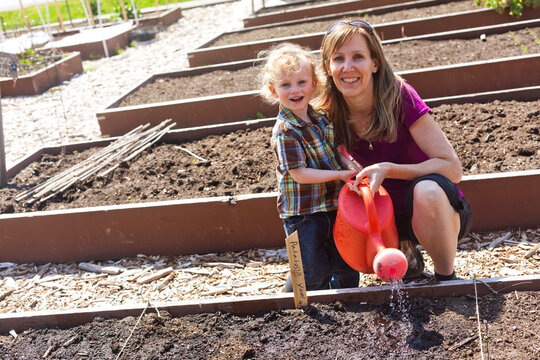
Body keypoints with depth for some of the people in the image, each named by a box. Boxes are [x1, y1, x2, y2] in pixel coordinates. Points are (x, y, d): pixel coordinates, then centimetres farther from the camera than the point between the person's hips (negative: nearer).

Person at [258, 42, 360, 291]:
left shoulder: (320, 118, 3)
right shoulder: (285, 131, -20)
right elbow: (300, 174, -22)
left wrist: (347, 164, -4)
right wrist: (340, 174, -20)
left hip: (331, 204, 7)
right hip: (303, 213, -7)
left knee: (345, 263, 19)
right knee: (313, 272, 0)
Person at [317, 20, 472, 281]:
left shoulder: (401, 97, -20)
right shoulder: (330, 115, -10)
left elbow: (452, 168, -21)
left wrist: (388, 169, -31)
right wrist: (354, 176, -16)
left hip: (439, 210, -4)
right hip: (390, 215, 4)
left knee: (426, 190, -37)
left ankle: (446, 277, -12)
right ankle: (406, 252, 9)